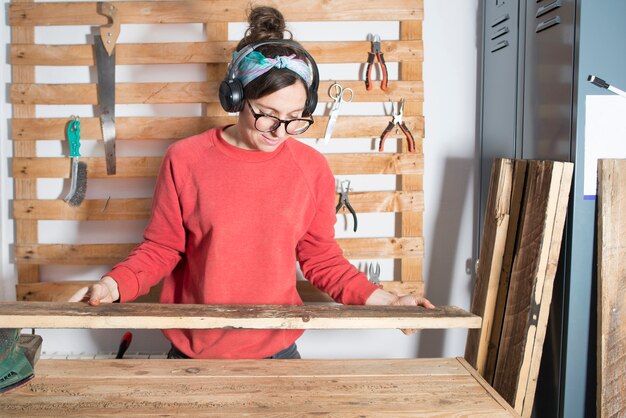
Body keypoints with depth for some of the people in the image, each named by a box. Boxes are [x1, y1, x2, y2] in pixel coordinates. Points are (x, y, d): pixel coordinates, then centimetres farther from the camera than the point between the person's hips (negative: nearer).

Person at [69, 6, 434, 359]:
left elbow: (321, 258, 3)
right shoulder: (184, 159, -10)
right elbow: (160, 249, -2)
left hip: (277, 349, 1)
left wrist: (379, 299, -7)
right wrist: (115, 285, -18)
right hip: (195, 352, 0)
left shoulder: (312, 168, -6)